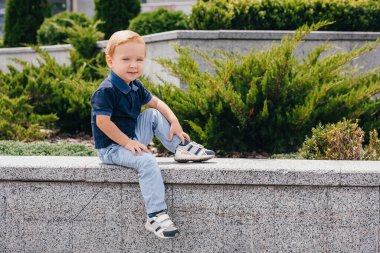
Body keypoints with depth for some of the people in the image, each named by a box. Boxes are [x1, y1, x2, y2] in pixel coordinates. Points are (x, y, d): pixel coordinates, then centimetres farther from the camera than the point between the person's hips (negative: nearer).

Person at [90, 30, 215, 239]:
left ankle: (182, 148, 7)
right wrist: (128, 143, -25)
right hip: (111, 148, -9)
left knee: (154, 115, 8)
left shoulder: (135, 86, 7)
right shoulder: (106, 91, -21)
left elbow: (156, 102, 16)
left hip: (131, 138, 9)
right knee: (146, 161, -30)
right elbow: (102, 122, -26)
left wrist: (174, 122, 1)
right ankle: (156, 216, -33)